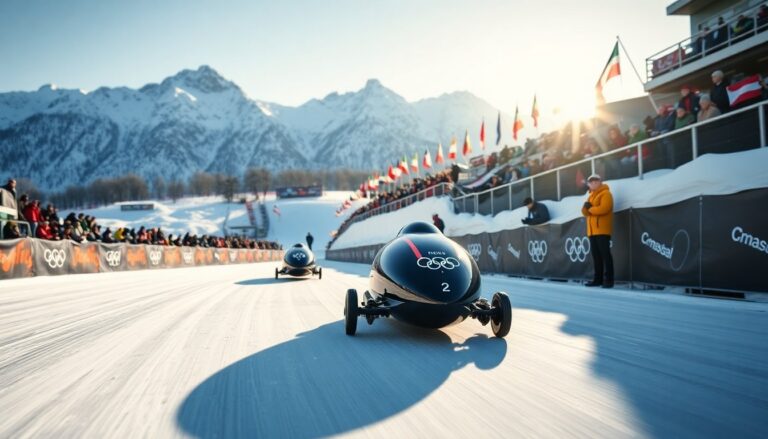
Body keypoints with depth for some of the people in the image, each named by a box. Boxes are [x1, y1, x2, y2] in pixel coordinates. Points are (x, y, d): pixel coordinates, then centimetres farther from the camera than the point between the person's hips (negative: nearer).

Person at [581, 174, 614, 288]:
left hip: (602, 230, -8)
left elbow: (603, 208, -19)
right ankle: (598, 279, 12)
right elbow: (584, 211, 16)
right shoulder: (591, 196, 23)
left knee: (605, 254, -10)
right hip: (592, 230, 8)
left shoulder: (605, 193, -3)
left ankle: (608, 280, -10)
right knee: (596, 255, 8)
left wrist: (590, 209, -4)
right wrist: (586, 207, -8)